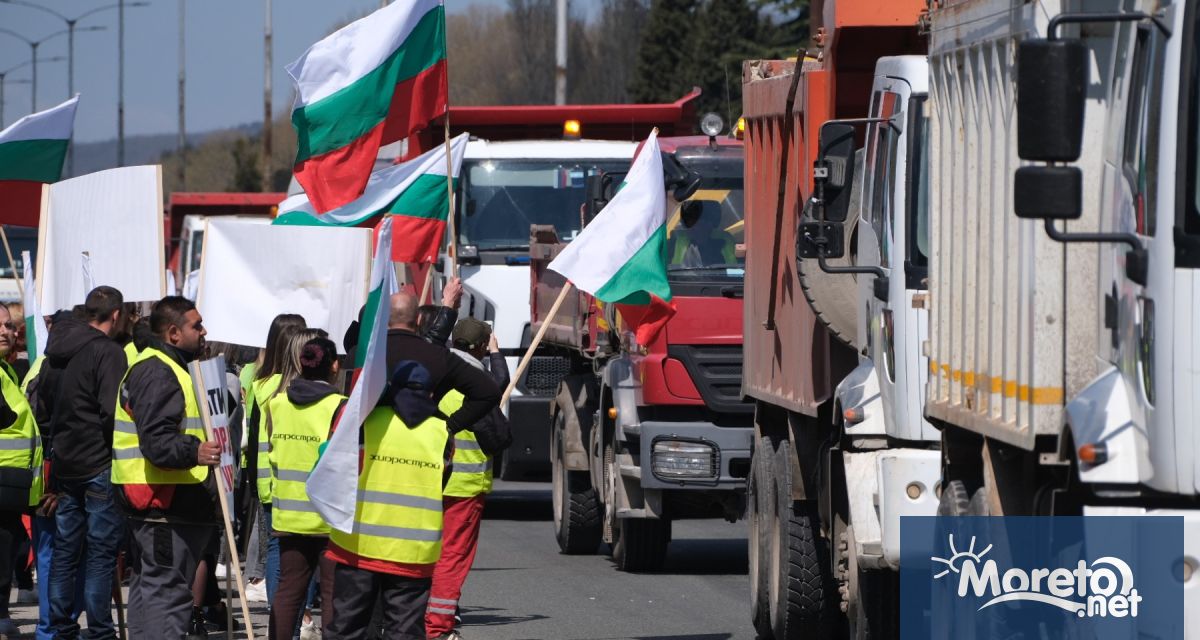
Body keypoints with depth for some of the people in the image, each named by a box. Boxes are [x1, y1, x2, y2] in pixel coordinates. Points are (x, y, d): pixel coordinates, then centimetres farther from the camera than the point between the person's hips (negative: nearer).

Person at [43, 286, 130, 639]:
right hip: (100, 465, -7)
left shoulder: (55, 353, 12)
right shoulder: (107, 351, -13)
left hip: (64, 464, 7)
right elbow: (112, 411, -20)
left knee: (65, 550, 12)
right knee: (101, 551, -3)